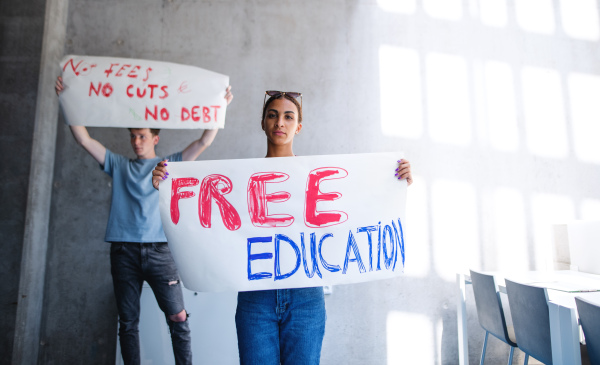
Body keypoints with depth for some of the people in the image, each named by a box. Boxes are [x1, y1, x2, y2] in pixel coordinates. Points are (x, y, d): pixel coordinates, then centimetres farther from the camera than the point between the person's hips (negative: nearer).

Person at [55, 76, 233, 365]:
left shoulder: (170, 164, 11)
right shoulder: (119, 165, 17)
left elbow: (204, 141, 5)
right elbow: (84, 140, 12)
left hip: (159, 251, -2)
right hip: (124, 251, 2)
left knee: (178, 317, -4)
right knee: (128, 322, 8)